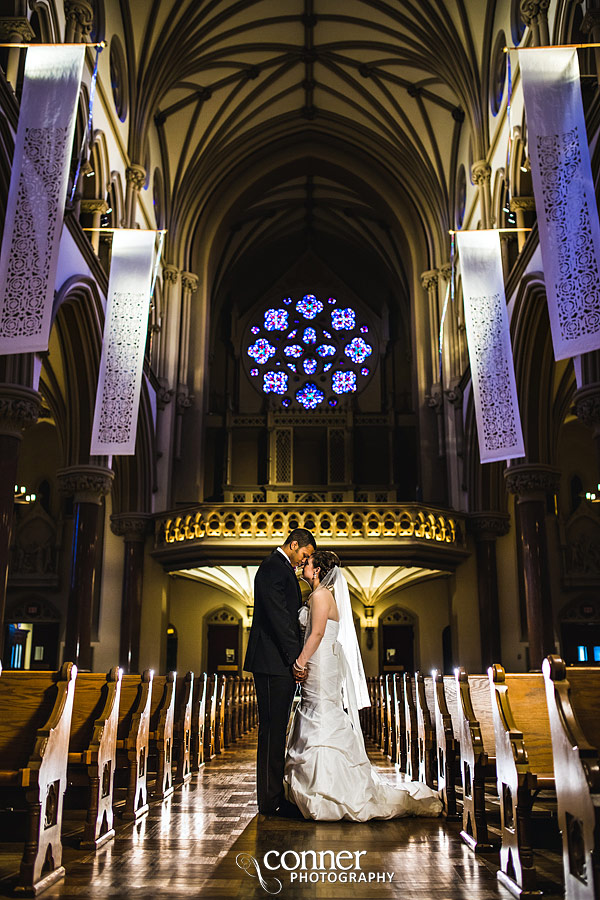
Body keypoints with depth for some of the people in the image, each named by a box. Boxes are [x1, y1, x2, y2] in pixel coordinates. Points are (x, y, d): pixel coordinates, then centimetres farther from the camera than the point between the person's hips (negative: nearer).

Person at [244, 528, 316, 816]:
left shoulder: (284, 569, 20)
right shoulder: (273, 568, -12)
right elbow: (279, 617, -19)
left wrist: (296, 658, 13)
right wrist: (295, 659, -18)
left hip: (282, 664, 10)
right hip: (273, 662, -10)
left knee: (277, 731, 13)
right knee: (272, 730, -4)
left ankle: (274, 795, 21)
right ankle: (270, 800, 3)